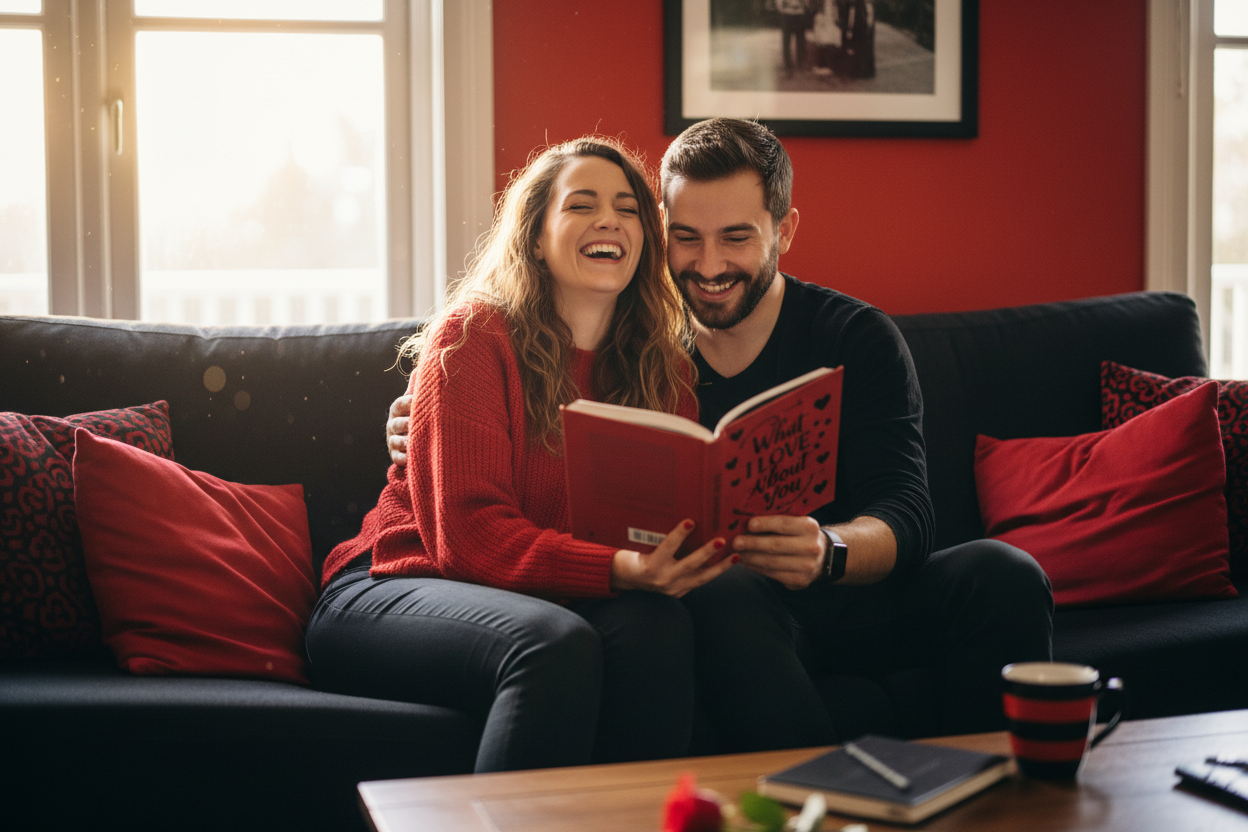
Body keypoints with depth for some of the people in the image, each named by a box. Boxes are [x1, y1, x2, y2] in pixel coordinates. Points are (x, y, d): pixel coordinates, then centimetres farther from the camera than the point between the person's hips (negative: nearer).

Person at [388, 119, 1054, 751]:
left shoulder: (859, 338, -1)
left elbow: (906, 517, -14)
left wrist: (827, 551, -39)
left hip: (855, 599, 1)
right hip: (722, 616, -1)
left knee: (1002, 573, -26)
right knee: (725, 589, -36)